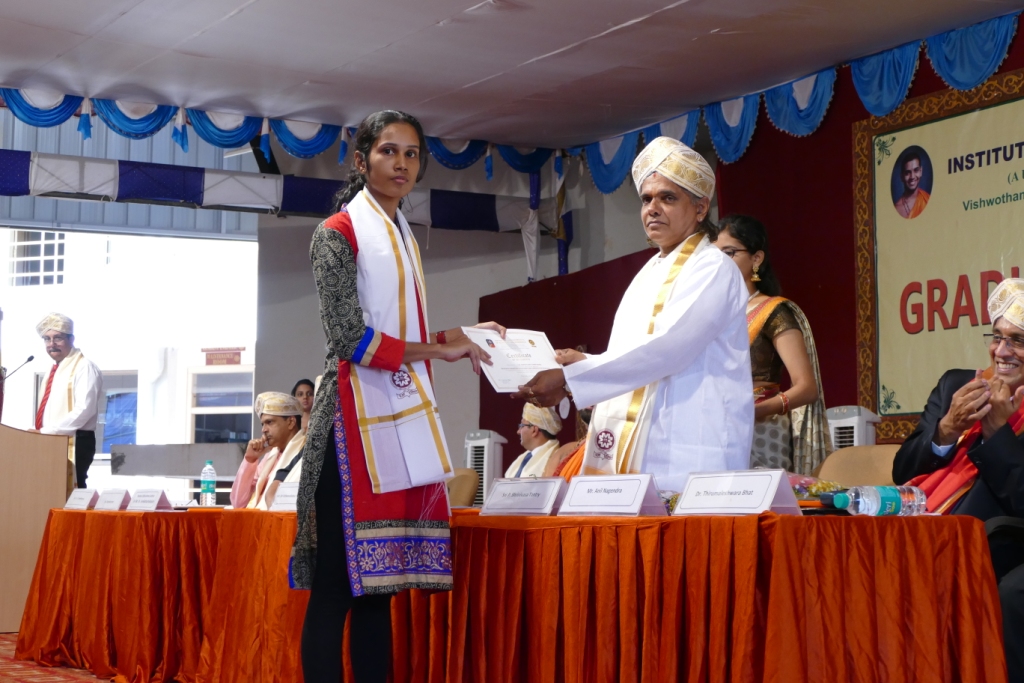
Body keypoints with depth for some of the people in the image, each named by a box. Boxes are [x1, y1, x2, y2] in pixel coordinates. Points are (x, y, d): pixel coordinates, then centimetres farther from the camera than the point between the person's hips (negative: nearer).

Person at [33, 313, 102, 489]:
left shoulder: (84, 367, -7)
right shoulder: (55, 370, 19)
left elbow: (85, 409, -19)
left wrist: (48, 431, -20)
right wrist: (36, 432, 6)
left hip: (74, 443, -8)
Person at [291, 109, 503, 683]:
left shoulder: (403, 237, 20)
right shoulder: (338, 234, -3)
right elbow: (351, 339, -12)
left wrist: (462, 335, 13)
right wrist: (436, 349, -9)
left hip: (405, 416, 8)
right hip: (359, 417, -8)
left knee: (380, 583, 7)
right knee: (336, 586, -7)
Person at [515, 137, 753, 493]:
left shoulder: (713, 270, -6)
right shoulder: (650, 272, 20)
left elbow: (664, 351, -18)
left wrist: (568, 378, -19)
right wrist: (586, 364, 1)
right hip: (634, 453, 8)